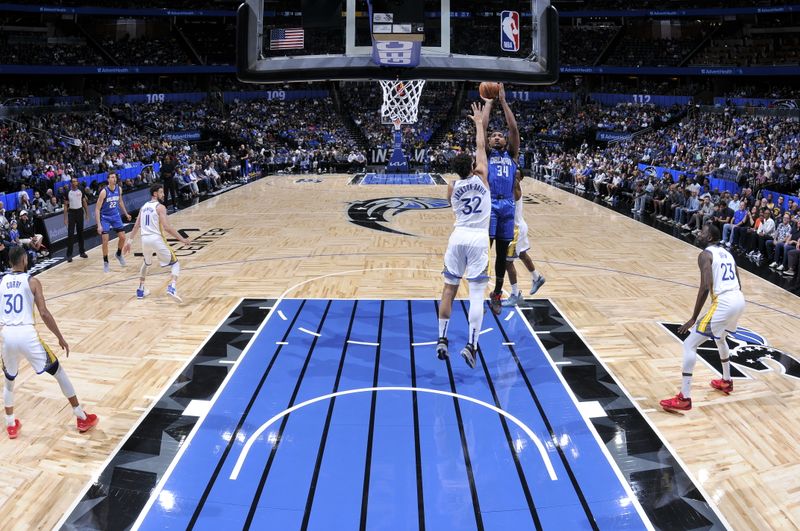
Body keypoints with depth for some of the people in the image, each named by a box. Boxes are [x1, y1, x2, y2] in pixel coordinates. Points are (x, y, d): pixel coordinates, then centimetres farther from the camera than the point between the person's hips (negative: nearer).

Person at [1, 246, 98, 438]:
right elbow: (44, 314, -6)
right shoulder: (32, 281, 0)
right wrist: (61, 338, 2)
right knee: (58, 372, 10)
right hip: (27, 335, -4)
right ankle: (83, 418, 13)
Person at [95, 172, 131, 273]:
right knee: (105, 241, -8)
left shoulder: (119, 189, -6)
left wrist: (126, 214, 18)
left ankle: (119, 254, 32)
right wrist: (99, 225, -27)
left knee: (122, 237, 4)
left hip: (116, 216, 5)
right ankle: (105, 263, 6)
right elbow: (97, 209, -20)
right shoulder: (104, 192, -22)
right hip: (105, 218, -5)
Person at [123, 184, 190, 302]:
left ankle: (140, 290, 35)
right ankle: (172, 287, -19)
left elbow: (136, 227, 17)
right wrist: (181, 239, -12)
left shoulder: (144, 207, 16)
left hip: (145, 239, 7)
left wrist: (129, 242, 23)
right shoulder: (160, 207, -5)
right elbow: (167, 227, -15)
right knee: (175, 263, 4)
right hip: (156, 239, -7)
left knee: (146, 263, 34)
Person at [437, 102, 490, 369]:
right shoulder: (481, 177, -1)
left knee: (449, 288, 11)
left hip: (458, 237, 3)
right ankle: (471, 344, -10)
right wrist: (479, 122, 21)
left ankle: (442, 340, 11)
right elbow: (481, 146, 8)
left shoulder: (452, 187, 6)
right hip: (478, 239, -3)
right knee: (477, 293, -3)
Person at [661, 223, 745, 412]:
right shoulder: (727, 253, 21)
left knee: (689, 345, -5)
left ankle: (684, 398, -8)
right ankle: (726, 381, 51)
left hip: (723, 303, -9)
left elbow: (705, 287, -16)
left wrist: (693, 318, -13)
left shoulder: (705, 255, -5)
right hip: (739, 300, 9)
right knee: (720, 338, 37)